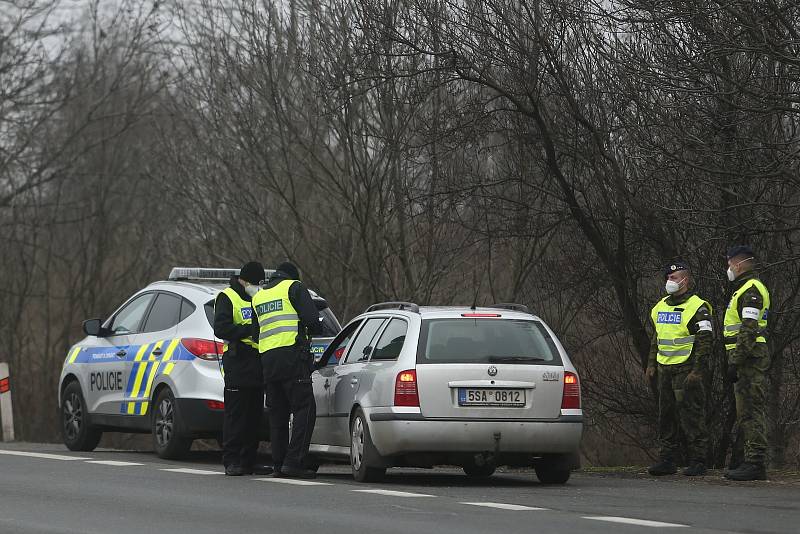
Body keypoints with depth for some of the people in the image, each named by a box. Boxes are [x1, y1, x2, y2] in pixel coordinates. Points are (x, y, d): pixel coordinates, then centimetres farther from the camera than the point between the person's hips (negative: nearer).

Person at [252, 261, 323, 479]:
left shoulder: (258, 297, 22)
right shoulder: (294, 287, 1)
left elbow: (256, 332, 23)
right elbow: (312, 320, -7)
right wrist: (314, 330, 13)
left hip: (267, 358, 7)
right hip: (292, 356, -7)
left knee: (278, 413, 12)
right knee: (304, 408, -6)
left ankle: (279, 464, 8)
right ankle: (293, 461, -16)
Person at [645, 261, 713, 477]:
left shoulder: (697, 307, -9)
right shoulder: (661, 307, 17)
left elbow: (706, 340, -13)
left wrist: (697, 370, -19)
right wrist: (652, 363, 18)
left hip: (687, 370, -8)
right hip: (665, 370, 8)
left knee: (691, 415, -7)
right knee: (666, 416, 9)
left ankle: (698, 461, -4)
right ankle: (667, 460, 14)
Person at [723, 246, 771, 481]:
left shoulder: (751, 290, -13)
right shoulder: (746, 289, 22)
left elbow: (749, 330, -21)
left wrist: (735, 362, -22)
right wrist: (736, 361, 24)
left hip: (750, 357, -11)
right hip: (748, 358, 11)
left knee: (751, 411, -12)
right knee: (745, 411, 13)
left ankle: (755, 463, -14)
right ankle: (742, 461, 18)